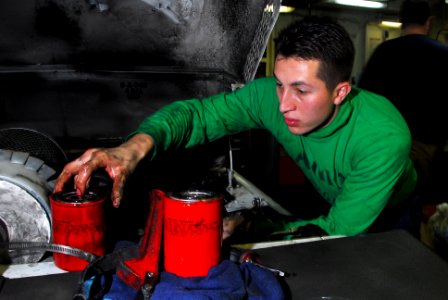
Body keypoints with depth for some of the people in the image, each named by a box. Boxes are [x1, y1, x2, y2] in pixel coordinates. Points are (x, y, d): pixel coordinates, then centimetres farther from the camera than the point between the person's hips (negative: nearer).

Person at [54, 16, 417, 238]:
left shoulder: (384, 138, -38)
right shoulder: (270, 96, -28)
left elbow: (340, 232, -33)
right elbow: (199, 112, -29)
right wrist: (136, 145, -50)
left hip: (391, 220, -2)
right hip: (329, 205, 3)